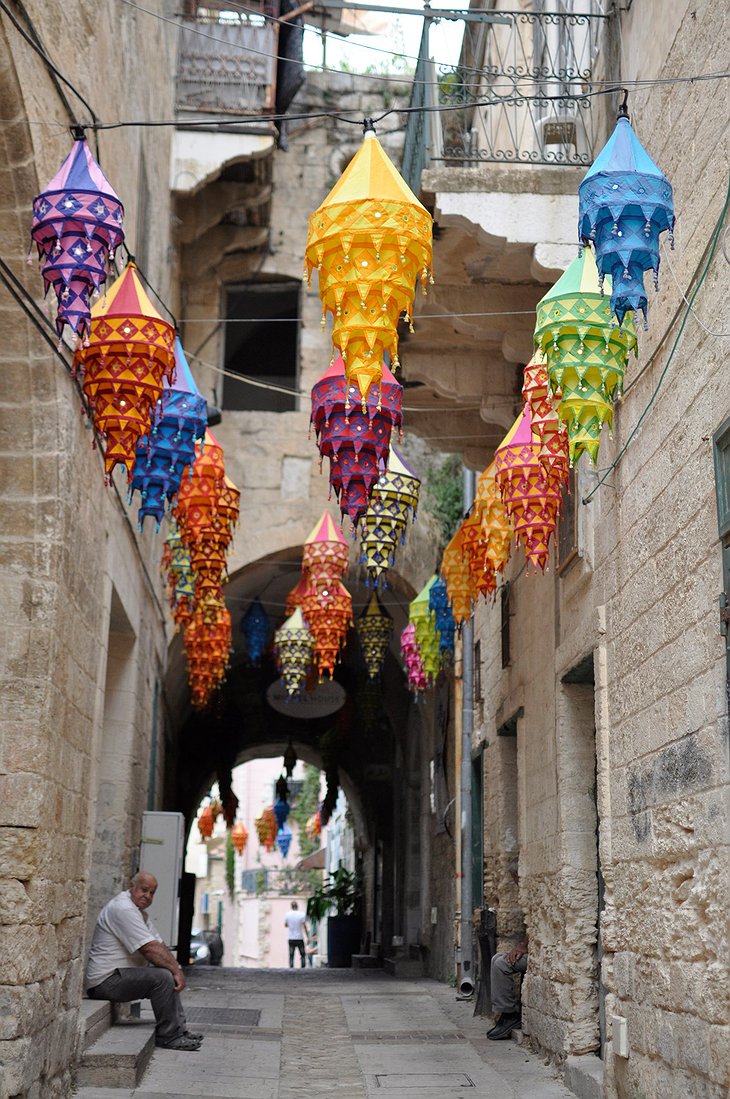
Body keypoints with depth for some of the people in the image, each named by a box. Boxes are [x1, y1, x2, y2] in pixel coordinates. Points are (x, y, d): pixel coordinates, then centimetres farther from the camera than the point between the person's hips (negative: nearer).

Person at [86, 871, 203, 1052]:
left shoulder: (139, 911, 17)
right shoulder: (123, 909, -18)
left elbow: (160, 946, 14)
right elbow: (149, 949, -23)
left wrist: (176, 968, -1)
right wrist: (176, 970, -17)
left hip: (119, 975, 11)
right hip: (106, 981, -11)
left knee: (170, 976, 13)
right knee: (163, 977, -23)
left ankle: (179, 1030, 11)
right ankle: (168, 1037, -15)